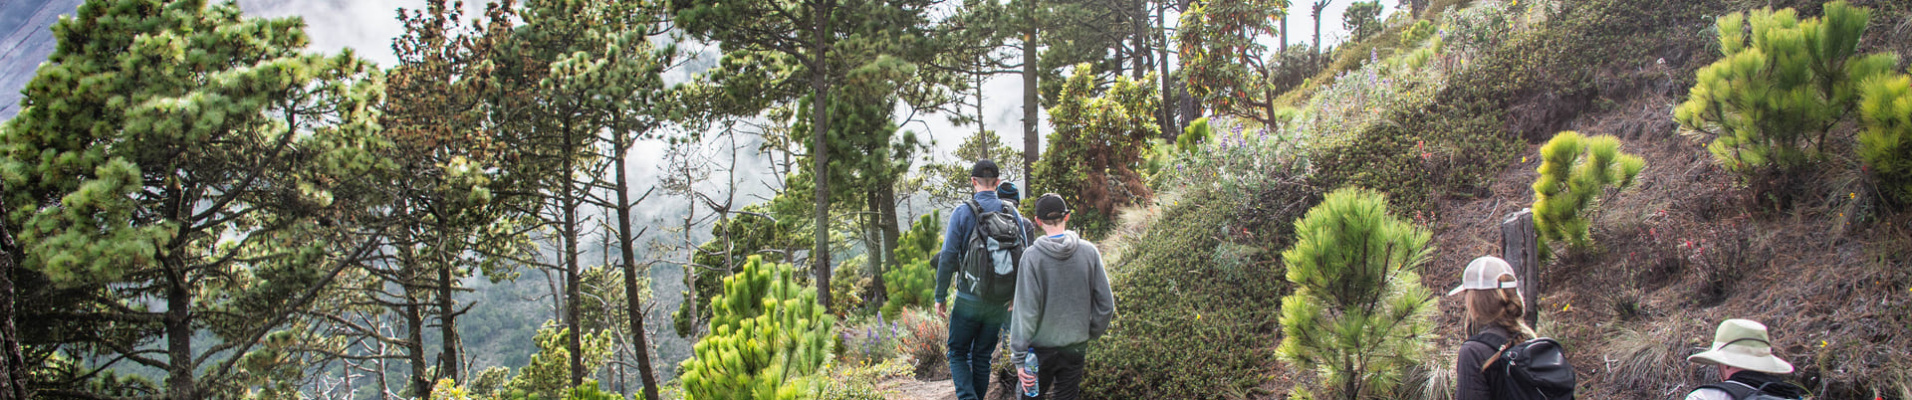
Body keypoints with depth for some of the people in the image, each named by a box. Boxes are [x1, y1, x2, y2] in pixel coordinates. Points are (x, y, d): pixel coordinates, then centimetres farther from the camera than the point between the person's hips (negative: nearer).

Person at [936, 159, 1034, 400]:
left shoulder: (962, 213, -8)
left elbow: (948, 258, -12)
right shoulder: (1012, 213, 1)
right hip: (999, 301, 3)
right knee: (982, 357, 15)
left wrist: (940, 297, -4)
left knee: (958, 353, 10)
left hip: (968, 299, -3)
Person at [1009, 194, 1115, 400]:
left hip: (1041, 347, -3)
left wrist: (1019, 357, -11)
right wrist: (1092, 334, 15)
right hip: (1076, 347, 3)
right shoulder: (1089, 251, -4)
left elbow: (1026, 310, -15)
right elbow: (1106, 304, -1)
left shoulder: (1032, 257, -14)